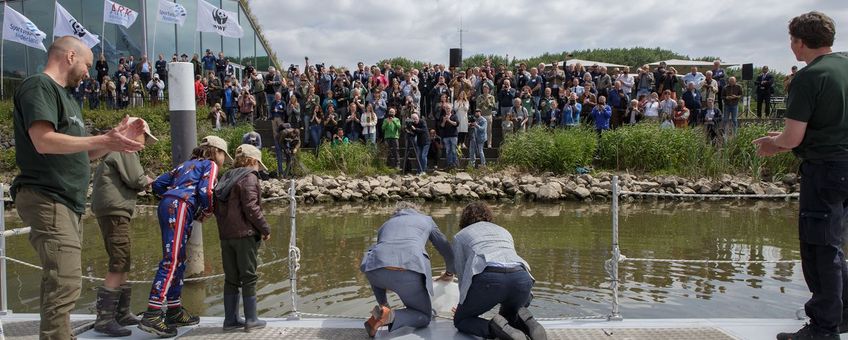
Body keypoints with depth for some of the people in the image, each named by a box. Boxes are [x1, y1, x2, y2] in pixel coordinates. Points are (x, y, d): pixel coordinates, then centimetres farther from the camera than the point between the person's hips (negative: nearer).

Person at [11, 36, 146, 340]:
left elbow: (78, 153, 24)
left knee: (60, 284, 14)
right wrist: (104, 141, -19)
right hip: (47, 199, -11)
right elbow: (44, 142, -21)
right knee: (65, 284, -17)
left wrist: (115, 138, 13)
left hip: (65, 202, 11)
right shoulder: (39, 85, -7)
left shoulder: (63, 95, 23)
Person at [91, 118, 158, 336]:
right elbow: (135, 180, -13)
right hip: (115, 210, -11)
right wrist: (146, 181, 6)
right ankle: (104, 319, -15)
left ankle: (122, 313, 21)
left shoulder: (115, 151, 24)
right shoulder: (125, 149, -7)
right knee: (119, 264, -13)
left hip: (110, 210, 11)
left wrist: (142, 182, 8)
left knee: (122, 265, 15)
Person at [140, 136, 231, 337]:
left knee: (178, 262, 14)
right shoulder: (210, 165, 8)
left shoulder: (187, 164, 30)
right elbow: (206, 191, -9)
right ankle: (152, 316, -23)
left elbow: (158, 184, 24)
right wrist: (208, 211, 7)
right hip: (180, 207, -9)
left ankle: (174, 312, 21)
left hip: (166, 206, 9)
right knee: (171, 260, -15)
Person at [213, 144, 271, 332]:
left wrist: (224, 227, 18)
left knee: (231, 278, 12)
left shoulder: (226, 178, 16)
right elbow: (251, 207, -17)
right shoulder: (249, 177, -8)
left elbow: (217, 208, 15)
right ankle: (251, 320, 4)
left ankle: (230, 319, 15)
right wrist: (265, 228, -9)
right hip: (245, 234, -7)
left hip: (225, 235, 7)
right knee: (249, 277, 1)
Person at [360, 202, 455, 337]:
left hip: (378, 269, 3)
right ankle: (390, 316, -13)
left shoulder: (385, 225, 38)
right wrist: (450, 272, 61)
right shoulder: (426, 219, 33)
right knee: (424, 317, 18)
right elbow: (447, 251, 38)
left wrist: (384, 302, 58)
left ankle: (383, 309, 19)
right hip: (409, 271, -3)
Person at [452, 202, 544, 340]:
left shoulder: (459, 236, 27)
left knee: (460, 320, 20)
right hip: (522, 277, 4)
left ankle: (495, 328, -10)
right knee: (509, 316, 35)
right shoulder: (504, 232, 37)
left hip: (488, 278, -4)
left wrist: (467, 307, 40)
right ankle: (523, 321, 0)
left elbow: (463, 275, 25)